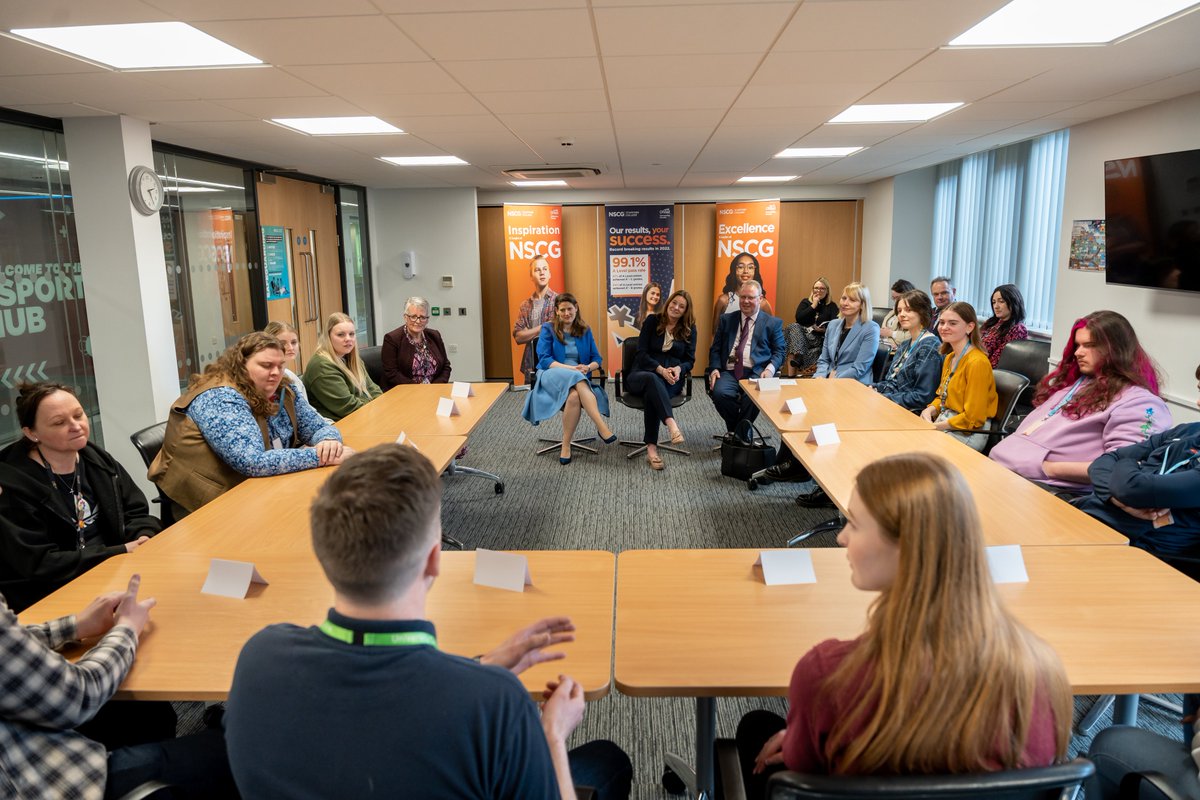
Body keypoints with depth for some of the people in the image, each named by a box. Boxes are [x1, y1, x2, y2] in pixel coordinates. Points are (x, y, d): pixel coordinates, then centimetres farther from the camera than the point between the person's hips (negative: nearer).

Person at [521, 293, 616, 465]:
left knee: (574, 396, -38)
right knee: (575, 379, -40)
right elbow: (544, 359, -4)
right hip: (552, 376, -2)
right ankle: (602, 426, -47)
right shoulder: (548, 329, 8)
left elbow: (597, 358, 13)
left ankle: (566, 446, -32)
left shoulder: (585, 330, 16)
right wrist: (570, 368, -18)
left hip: (579, 377, 2)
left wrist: (588, 367, -12)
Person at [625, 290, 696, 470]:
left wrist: (679, 369, -15)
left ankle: (651, 448, -40)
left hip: (671, 378, 0)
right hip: (642, 373, 0)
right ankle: (672, 424, -57)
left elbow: (690, 360, 9)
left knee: (652, 392, -36)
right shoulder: (652, 320, 6)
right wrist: (660, 370, -17)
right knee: (652, 379, -40)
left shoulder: (689, 329, 11)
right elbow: (642, 353, -1)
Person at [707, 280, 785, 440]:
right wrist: (714, 369, -2)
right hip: (729, 371, 2)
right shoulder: (727, 320, 18)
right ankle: (734, 429, -1)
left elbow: (780, 350, 9)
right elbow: (715, 348, 16)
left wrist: (770, 368, -12)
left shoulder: (773, 323, 13)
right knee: (719, 393, -30)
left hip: (756, 372, -2)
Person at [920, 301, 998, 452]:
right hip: (944, 424, 8)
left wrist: (936, 426, -15)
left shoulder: (977, 362, -17)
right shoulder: (949, 357, 13)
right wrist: (929, 411, 0)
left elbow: (973, 418, -18)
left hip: (968, 433, -8)